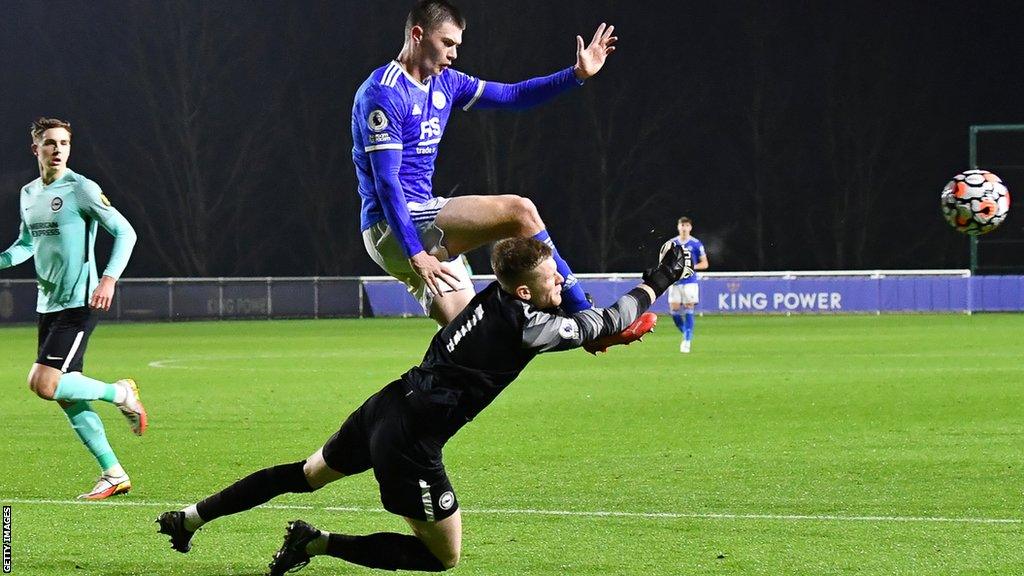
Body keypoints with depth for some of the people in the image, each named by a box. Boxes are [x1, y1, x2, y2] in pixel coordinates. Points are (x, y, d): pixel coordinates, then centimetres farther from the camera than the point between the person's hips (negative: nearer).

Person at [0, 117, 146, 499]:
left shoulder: (82, 189, -10)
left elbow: (125, 232, -11)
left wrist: (109, 278, -23)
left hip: (77, 304, -8)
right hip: (47, 306, 8)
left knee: (44, 384, -17)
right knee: (66, 395, 6)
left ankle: (120, 393, 5)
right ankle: (113, 474, 13)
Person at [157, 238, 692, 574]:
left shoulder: (493, 297, 5)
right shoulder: (526, 324, -19)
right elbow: (601, 324, -6)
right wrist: (658, 282, 5)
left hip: (383, 408, 9)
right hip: (409, 443, -9)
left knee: (306, 474, 30)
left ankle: (190, 516, 31)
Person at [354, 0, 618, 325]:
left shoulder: (444, 83, 14)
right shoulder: (384, 93, -14)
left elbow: (512, 95, 18)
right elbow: (385, 179, -19)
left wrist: (577, 75, 6)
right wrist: (415, 253, -24)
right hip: (392, 226, -10)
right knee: (518, 211, -18)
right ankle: (587, 319, -13)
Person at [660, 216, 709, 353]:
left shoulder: (696, 244, -1)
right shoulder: (671, 244, 7)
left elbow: (704, 264, 2)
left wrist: (692, 267, -15)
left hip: (690, 281, -3)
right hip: (675, 282, 3)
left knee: (688, 310, -9)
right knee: (674, 310, -3)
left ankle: (687, 341, -6)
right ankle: (687, 334, 20)